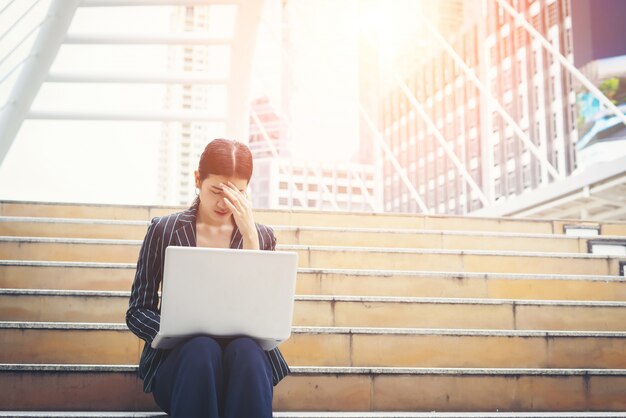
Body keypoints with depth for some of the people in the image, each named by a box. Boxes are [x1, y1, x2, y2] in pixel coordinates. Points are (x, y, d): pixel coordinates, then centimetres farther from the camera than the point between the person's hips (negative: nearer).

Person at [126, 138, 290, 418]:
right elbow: (137, 313, 5)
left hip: (244, 349, 1)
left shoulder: (261, 236, 8)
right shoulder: (164, 230, 5)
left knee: (246, 350, -34)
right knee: (201, 348, -36)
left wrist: (249, 237, -12)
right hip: (179, 355, -1)